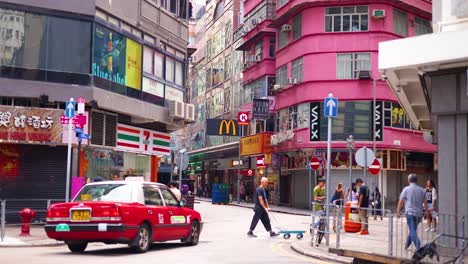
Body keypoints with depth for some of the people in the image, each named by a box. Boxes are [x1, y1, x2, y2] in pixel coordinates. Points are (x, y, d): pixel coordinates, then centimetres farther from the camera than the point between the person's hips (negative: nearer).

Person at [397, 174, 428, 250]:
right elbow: (425, 203, 9)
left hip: (410, 213, -5)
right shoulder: (422, 190, 8)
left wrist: (398, 212, 6)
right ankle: (406, 245, 29)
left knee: (413, 231, -5)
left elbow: (401, 202, -2)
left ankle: (418, 247, -16)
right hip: (419, 213, 5)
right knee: (413, 230, 18)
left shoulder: (406, 189, -3)